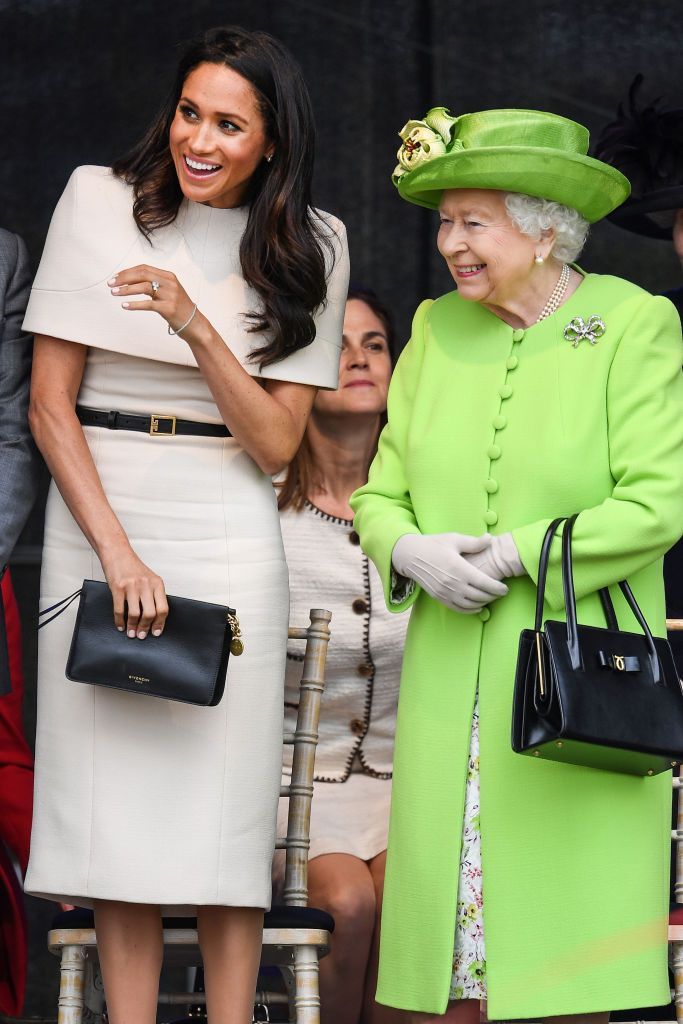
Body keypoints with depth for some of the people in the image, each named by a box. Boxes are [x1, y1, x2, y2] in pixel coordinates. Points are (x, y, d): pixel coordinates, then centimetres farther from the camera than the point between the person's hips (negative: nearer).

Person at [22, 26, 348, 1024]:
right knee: (116, 791, -3)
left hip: (228, 531, 1)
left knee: (227, 796, -2)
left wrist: (195, 323, -16)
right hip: (97, 516, -1)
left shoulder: (306, 247, 4)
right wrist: (117, 552, -10)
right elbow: (49, 402, -2)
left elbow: (275, 443, -2)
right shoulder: (100, 202, 0)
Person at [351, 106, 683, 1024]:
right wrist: (418, 556, -13)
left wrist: (513, 555, -17)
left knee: (563, 936, -4)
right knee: (451, 915, 3)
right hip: (454, 680, 4)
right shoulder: (439, 333, 8)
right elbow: (380, 499, 9)